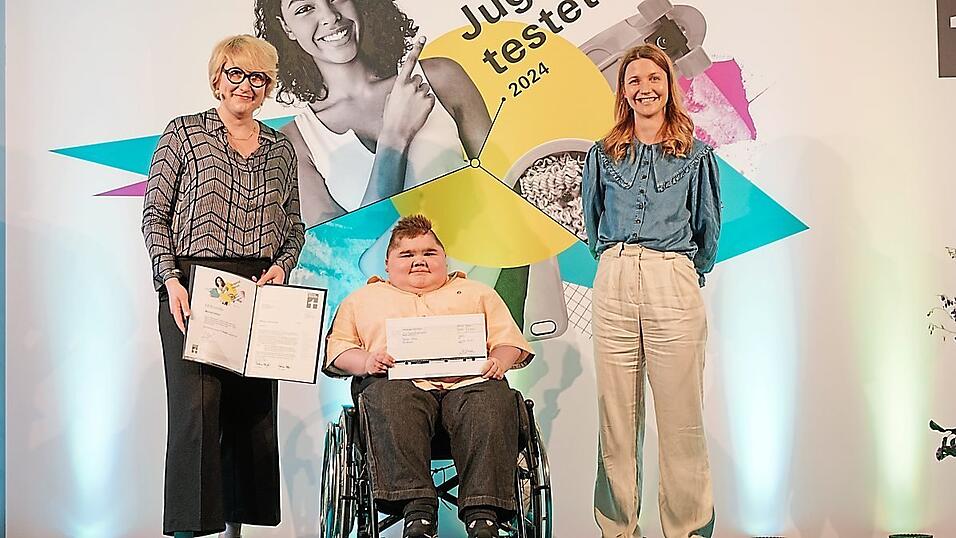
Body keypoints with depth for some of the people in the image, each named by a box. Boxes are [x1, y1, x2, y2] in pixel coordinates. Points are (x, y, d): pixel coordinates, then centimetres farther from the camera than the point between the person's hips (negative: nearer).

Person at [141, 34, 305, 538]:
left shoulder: (280, 148, 14)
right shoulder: (184, 132, 4)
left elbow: (294, 226, 19)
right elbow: (154, 216, 0)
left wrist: (281, 266, -1)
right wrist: (171, 279, -11)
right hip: (192, 286, -4)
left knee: (255, 405, 2)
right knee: (196, 402, -12)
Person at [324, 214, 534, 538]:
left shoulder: (477, 293, 33)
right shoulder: (363, 299, 31)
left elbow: (509, 341, 22)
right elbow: (337, 348, 19)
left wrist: (499, 361, -2)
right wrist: (366, 361, -4)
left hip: (469, 380, 1)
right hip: (400, 380, 0)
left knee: (494, 401, -36)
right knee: (389, 400, -38)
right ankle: (417, 511, -45)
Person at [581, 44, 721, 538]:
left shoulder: (696, 155, 10)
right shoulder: (603, 155, 14)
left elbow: (709, 228, 16)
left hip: (673, 286, -2)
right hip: (613, 285, 2)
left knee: (681, 417, -3)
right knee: (616, 416, 3)